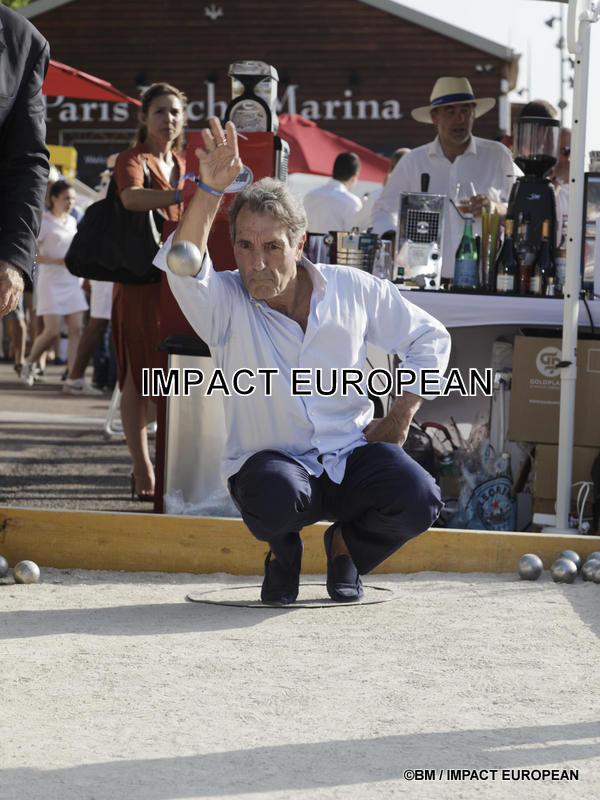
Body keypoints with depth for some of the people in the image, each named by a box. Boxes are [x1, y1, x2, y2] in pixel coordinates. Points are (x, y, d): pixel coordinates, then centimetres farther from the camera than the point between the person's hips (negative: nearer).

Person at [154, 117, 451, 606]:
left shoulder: (355, 291, 0)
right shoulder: (225, 304, -9)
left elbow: (428, 338, 13)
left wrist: (401, 418, 2)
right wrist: (211, 190, -45)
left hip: (352, 454, 2)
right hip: (271, 458, -2)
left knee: (418, 500, -27)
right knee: (273, 499, -38)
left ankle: (347, 546, 10)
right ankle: (283, 549, 3)